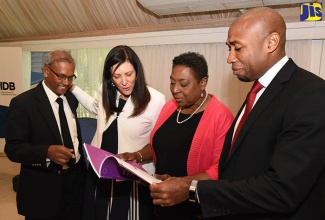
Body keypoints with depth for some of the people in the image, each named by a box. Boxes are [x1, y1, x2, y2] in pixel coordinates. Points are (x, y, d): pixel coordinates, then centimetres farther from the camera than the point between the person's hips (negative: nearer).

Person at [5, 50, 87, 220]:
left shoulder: (71, 99, 6)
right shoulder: (22, 103, -12)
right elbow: (13, 148, -16)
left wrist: (82, 166, 12)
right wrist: (47, 152, -32)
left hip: (76, 182, 5)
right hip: (43, 191, -5)